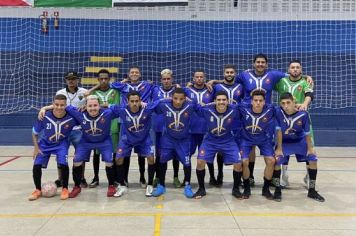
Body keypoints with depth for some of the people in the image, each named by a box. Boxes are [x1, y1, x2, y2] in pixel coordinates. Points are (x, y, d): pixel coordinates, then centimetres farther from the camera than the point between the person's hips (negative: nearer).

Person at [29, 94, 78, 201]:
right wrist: (36, 148, -8)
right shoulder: (44, 117, -25)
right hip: (45, 143, 2)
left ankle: (65, 189, 3)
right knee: (37, 165, -7)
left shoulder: (71, 117, -28)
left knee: (63, 164, -20)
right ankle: (38, 190, 17)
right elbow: (35, 133, -7)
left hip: (61, 143, -1)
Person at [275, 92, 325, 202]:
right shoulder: (278, 112, -26)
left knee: (313, 159, -6)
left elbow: (307, 132, -12)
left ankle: (312, 190, 11)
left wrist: (310, 148, -6)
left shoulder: (303, 114, -24)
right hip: (284, 142, -1)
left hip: (300, 141, 2)